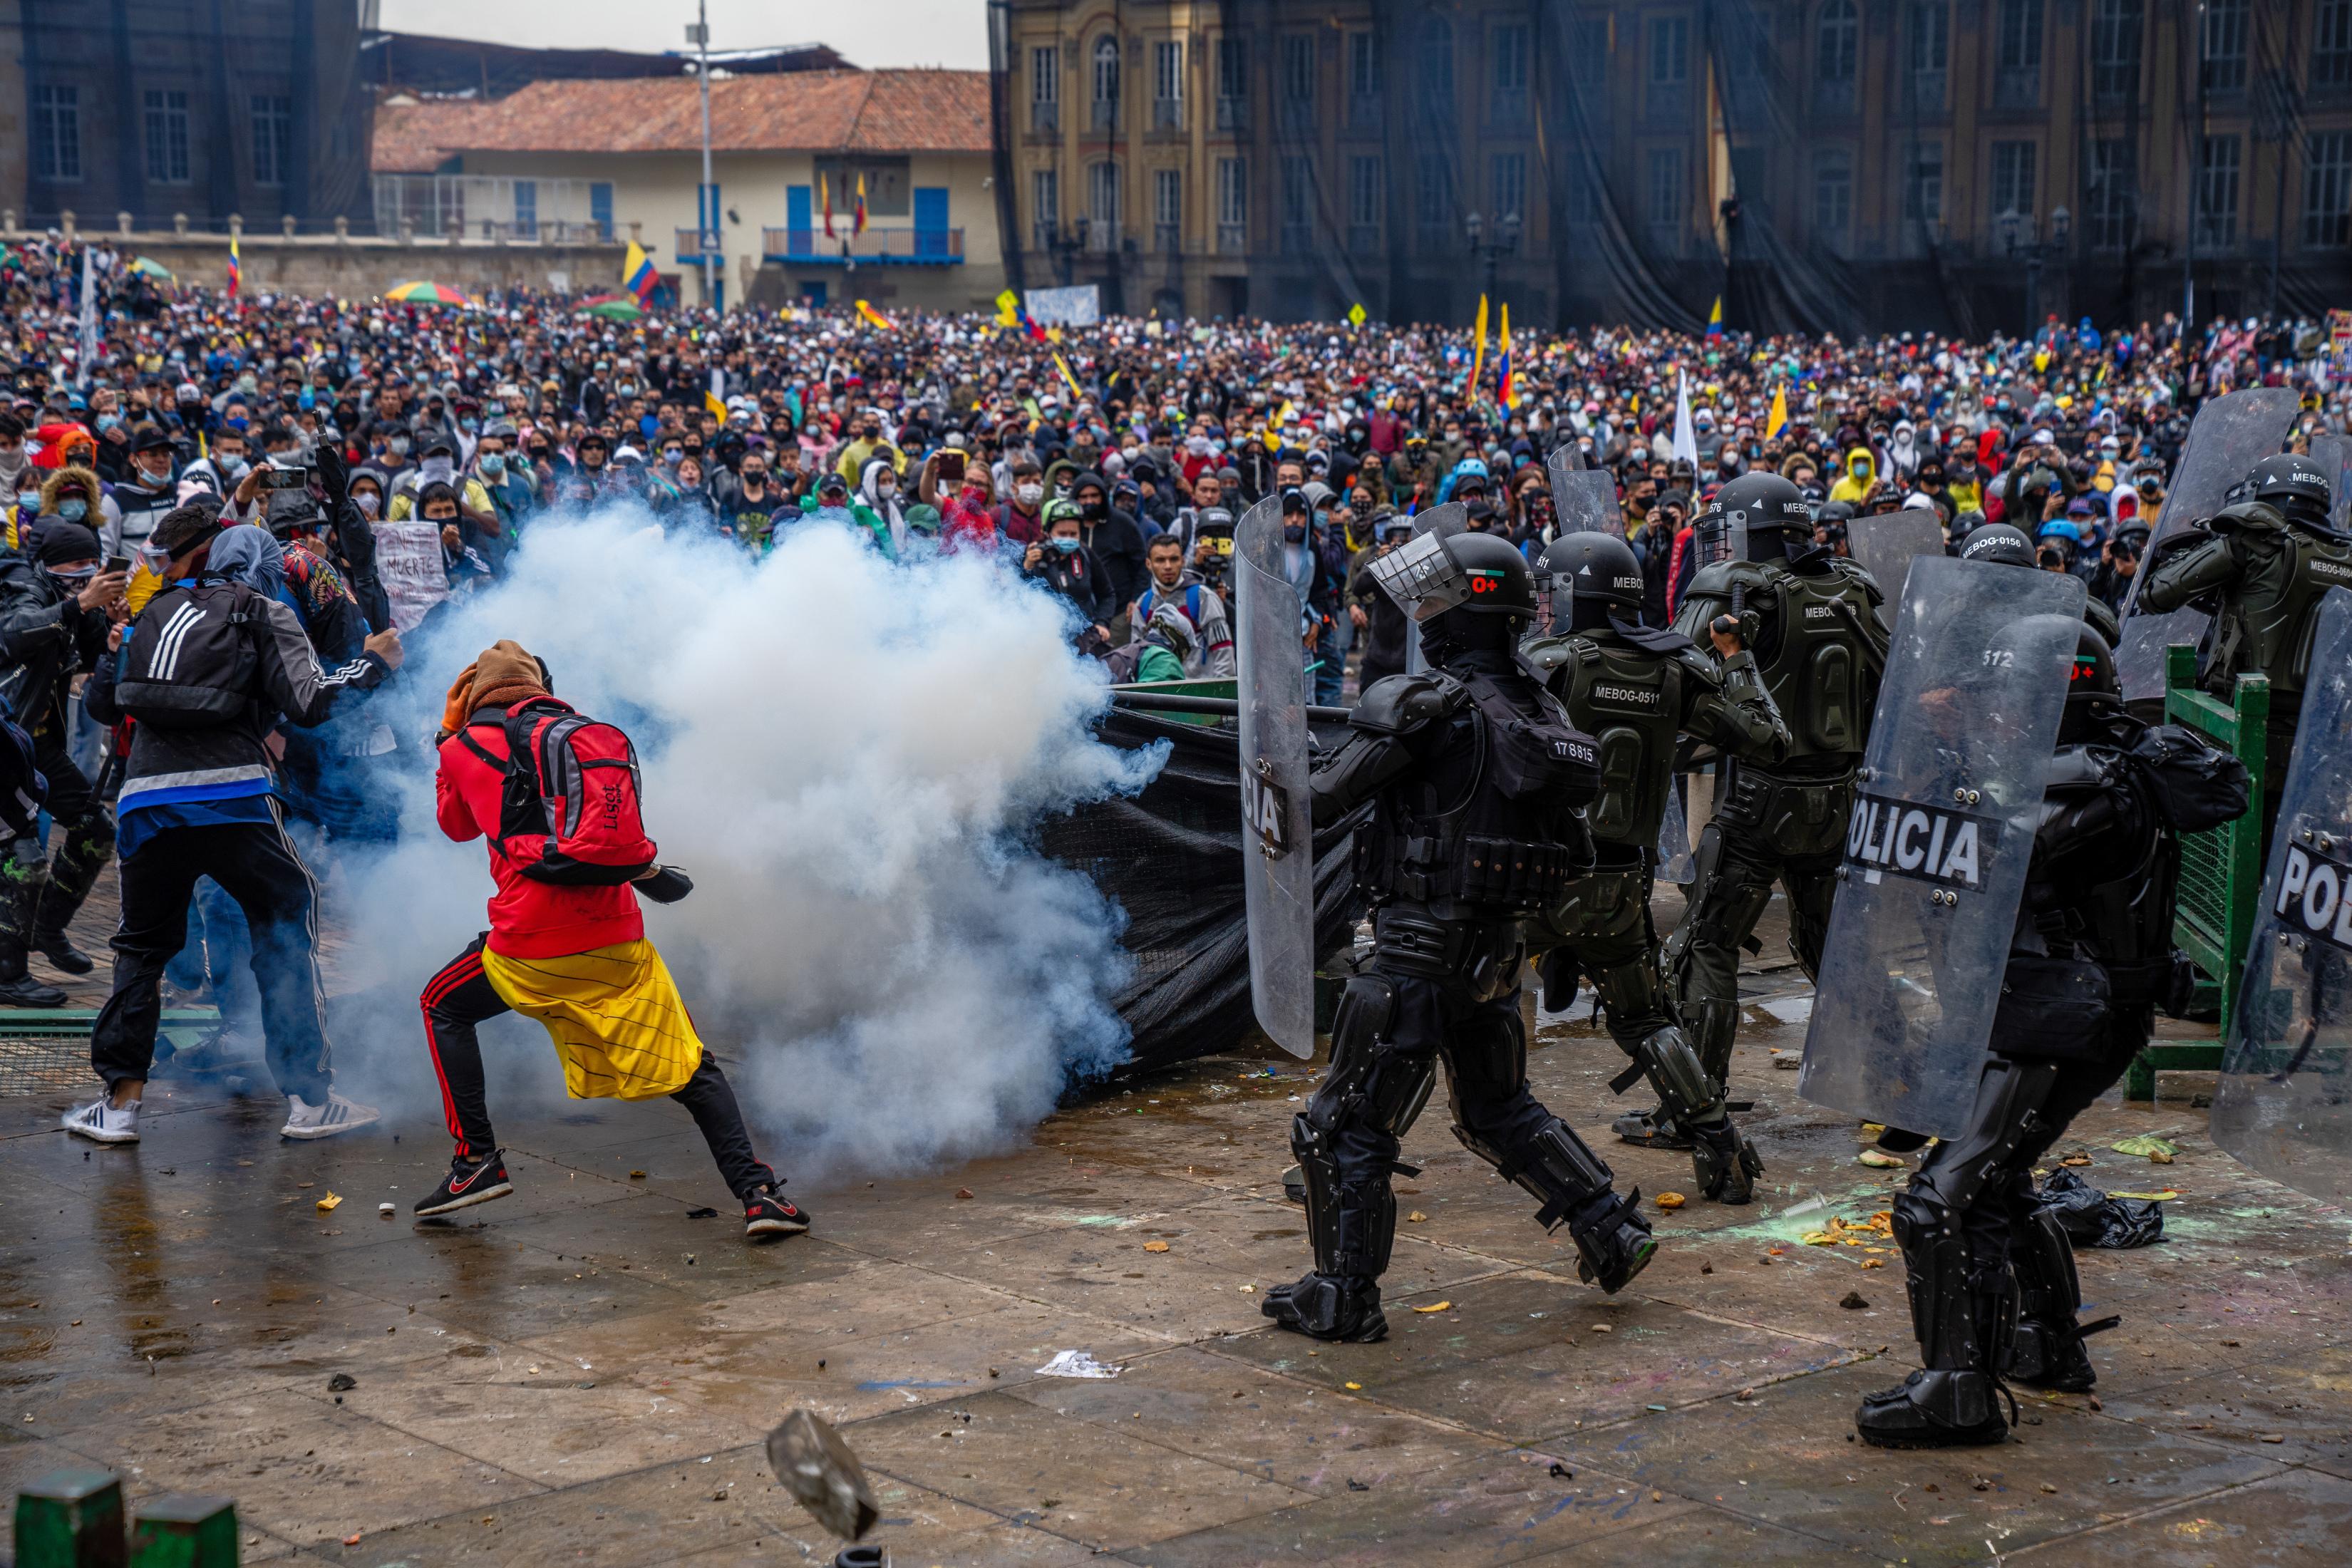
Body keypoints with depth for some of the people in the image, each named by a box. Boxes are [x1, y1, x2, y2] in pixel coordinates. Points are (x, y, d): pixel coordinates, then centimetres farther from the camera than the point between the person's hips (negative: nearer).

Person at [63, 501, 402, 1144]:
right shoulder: (263, 613, 7)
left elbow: (102, 705, 25)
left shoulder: (151, 617, 18)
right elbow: (310, 703, -3)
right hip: (232, 795, -3)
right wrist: (374, 663, 11)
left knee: (143, 943, 18)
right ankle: (309, 1096, 8)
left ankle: (121, 1101, 13)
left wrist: (113, 642, 40)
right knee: (287, 930, 10)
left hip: (147, 798, 4)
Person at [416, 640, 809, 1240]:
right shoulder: (576, 731, 11)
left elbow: (456, 824, 31)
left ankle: (477, 1161, 18)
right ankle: (757, 1192, -8)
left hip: (527, 947, 0)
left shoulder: (466, 748, 12)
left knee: (444, 1007, 28)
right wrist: (644, 866, -6)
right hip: (614, 941, 1)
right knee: (692, 1070, 8)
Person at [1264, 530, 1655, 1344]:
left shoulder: (1425, 704, -15)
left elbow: (1326, 800, -16)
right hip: (1499, 947, 8)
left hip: (1421, 950, -8)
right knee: (1498, 1107, 26)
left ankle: (1342, 1298, 4)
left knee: (1348, 1125, 2)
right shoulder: (1538, 709, 8)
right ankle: (1610, 1229, 24)